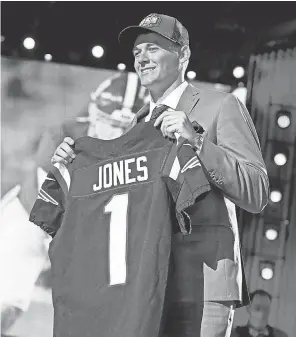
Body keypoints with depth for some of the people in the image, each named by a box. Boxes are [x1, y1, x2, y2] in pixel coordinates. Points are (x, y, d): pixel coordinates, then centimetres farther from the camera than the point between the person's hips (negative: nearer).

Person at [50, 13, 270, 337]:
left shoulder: (221, 106, 2)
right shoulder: (138, 122, 20)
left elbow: (257, 194, -7)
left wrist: (197, 140, -18)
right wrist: (71, 164, 0)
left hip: (201, 283, -5)